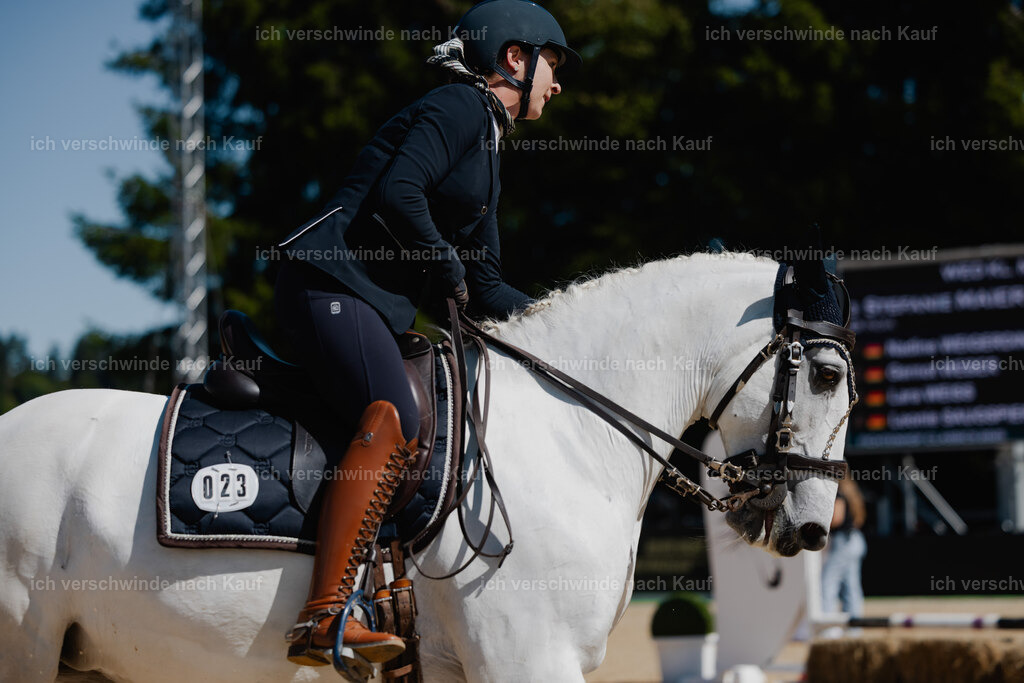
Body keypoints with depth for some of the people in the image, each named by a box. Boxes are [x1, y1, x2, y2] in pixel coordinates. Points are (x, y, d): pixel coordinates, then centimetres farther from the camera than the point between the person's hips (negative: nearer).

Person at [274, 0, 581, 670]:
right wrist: (447, 271, -4)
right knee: (393, 420, -29)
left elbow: (485, 287, 26)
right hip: (332, 282, -11)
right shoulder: (462, 106, -2)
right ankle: (322, 618, -39)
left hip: (382, 306, 11)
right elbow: (398, 194, -18)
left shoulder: (488, 144, 27)